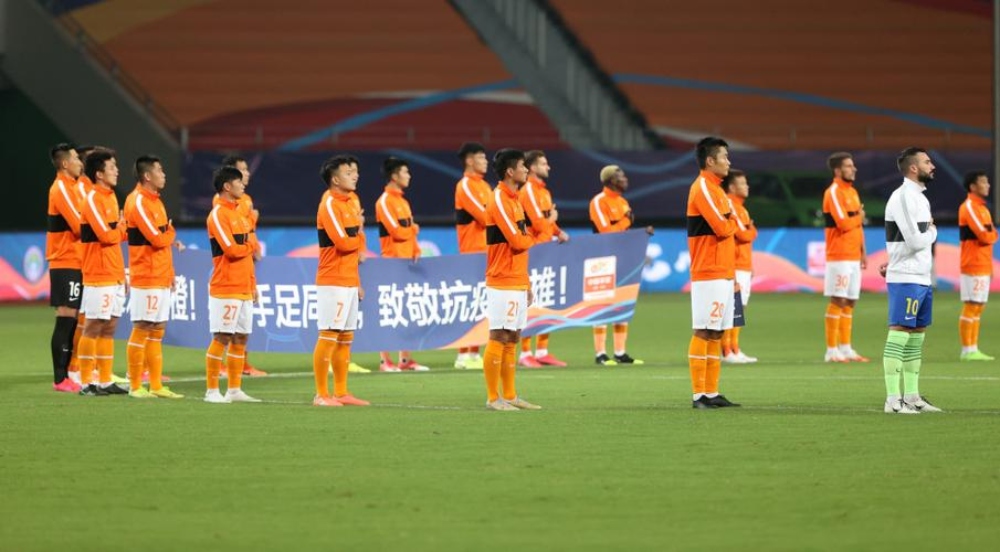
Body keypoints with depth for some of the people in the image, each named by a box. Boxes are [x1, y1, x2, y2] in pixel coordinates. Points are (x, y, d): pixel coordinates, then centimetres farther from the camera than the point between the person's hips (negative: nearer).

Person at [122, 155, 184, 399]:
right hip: (146, 278, -9)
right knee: (142, 329, -6)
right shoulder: (138, 202, -13)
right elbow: (157, 239, -19)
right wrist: (171, 232, 2)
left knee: (157, 331, 9)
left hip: (161, 277, 9)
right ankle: (135, 386, -2)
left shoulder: (154, 201, 16)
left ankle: (156, 386, 12)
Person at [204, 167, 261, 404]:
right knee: (221, 338, -7)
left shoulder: (239, 214, 17)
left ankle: (235, 390, 15)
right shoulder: (218, 215, -11)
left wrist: (253, 284, 17)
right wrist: (251, 246, -1)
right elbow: (232, 250, -19)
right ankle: (212, 391, -3)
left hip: (244, 288, 8)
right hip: (225, 288, -8)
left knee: (241, 338, 9)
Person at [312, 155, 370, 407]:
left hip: (349, 282, 9)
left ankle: (341, 393, 14)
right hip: (333, 282, -9)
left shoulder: (349, 204, 16)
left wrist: (358, 283, 18)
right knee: (328, 336, -7)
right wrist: (361, 238, 0)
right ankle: (321, 394, -5)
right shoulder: (329, 205, -12)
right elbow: (343, 243, -21)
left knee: (346, 337, 10)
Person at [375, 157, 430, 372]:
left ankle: (405, 359, 13)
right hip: (393, 261, -9)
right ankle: (385, 360, -6)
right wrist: (414, 228, 0)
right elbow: (397, 232, -17)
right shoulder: (385, 201, -9)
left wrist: (416, 252, 6)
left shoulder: (403, 201, 17)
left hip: (408, 262, 9)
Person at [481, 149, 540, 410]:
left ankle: (510, 396, 15)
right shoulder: (499, 201, -14)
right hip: (503, 283, -9)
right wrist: (531, 238, 3)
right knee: (499, 338, -7)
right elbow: (517, 241, -20)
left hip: (517, 283, 9)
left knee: (512, 339, 11)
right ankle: (493, 398, -4)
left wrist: (527, 283, 18)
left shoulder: (513, 200, 17)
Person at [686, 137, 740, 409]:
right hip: (709, 274, -10)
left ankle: (712, 392, 10)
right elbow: (721, 228, -21)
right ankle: (699, 394, -8)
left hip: (722, 274, 10)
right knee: (703, 332, -8)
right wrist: (733, 222, 2)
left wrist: (733, 275, 15)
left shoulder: (714, 189, 19)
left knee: (716, 333, 8)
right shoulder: (702, 188, -12)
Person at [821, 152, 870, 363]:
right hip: (839, 256, -9)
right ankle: (832, 351, -6)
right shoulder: (833, 193, -11)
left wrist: (863, 252, 15)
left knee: (850, 302, 9)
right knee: (837, 301, -8)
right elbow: (843, 223, -20)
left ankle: (845, 348, 14)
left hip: (854, 256, 9)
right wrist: (859, 217, -1)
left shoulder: (852, 192, 17)